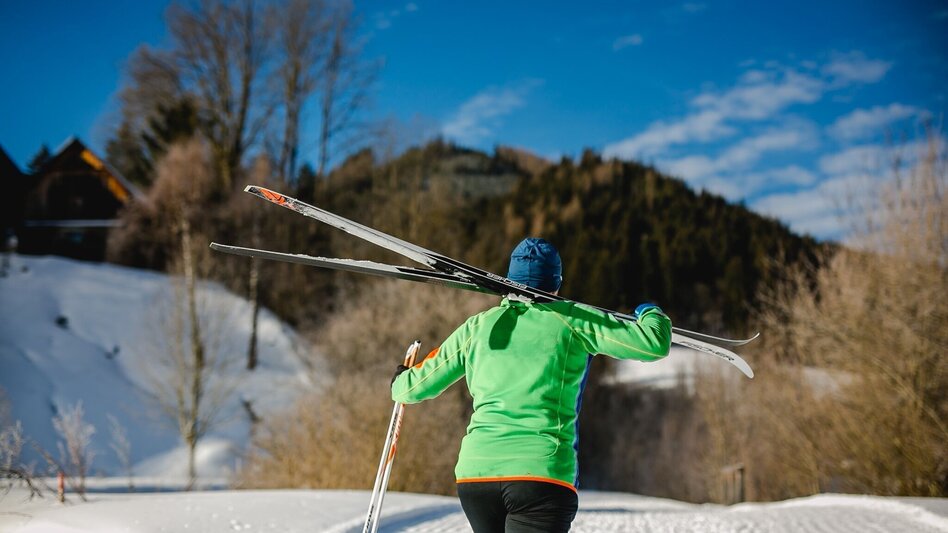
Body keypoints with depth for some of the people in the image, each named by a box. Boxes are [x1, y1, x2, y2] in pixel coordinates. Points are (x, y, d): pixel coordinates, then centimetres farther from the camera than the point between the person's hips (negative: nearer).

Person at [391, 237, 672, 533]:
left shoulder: (479, 326, 13)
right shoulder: (572, 320, 4)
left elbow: (416, 387, 20)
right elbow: (654, 344, 3)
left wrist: (399, 383, 45)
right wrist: (651, 314, 26)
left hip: (475, 470, 4)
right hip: (542, 473, -4)